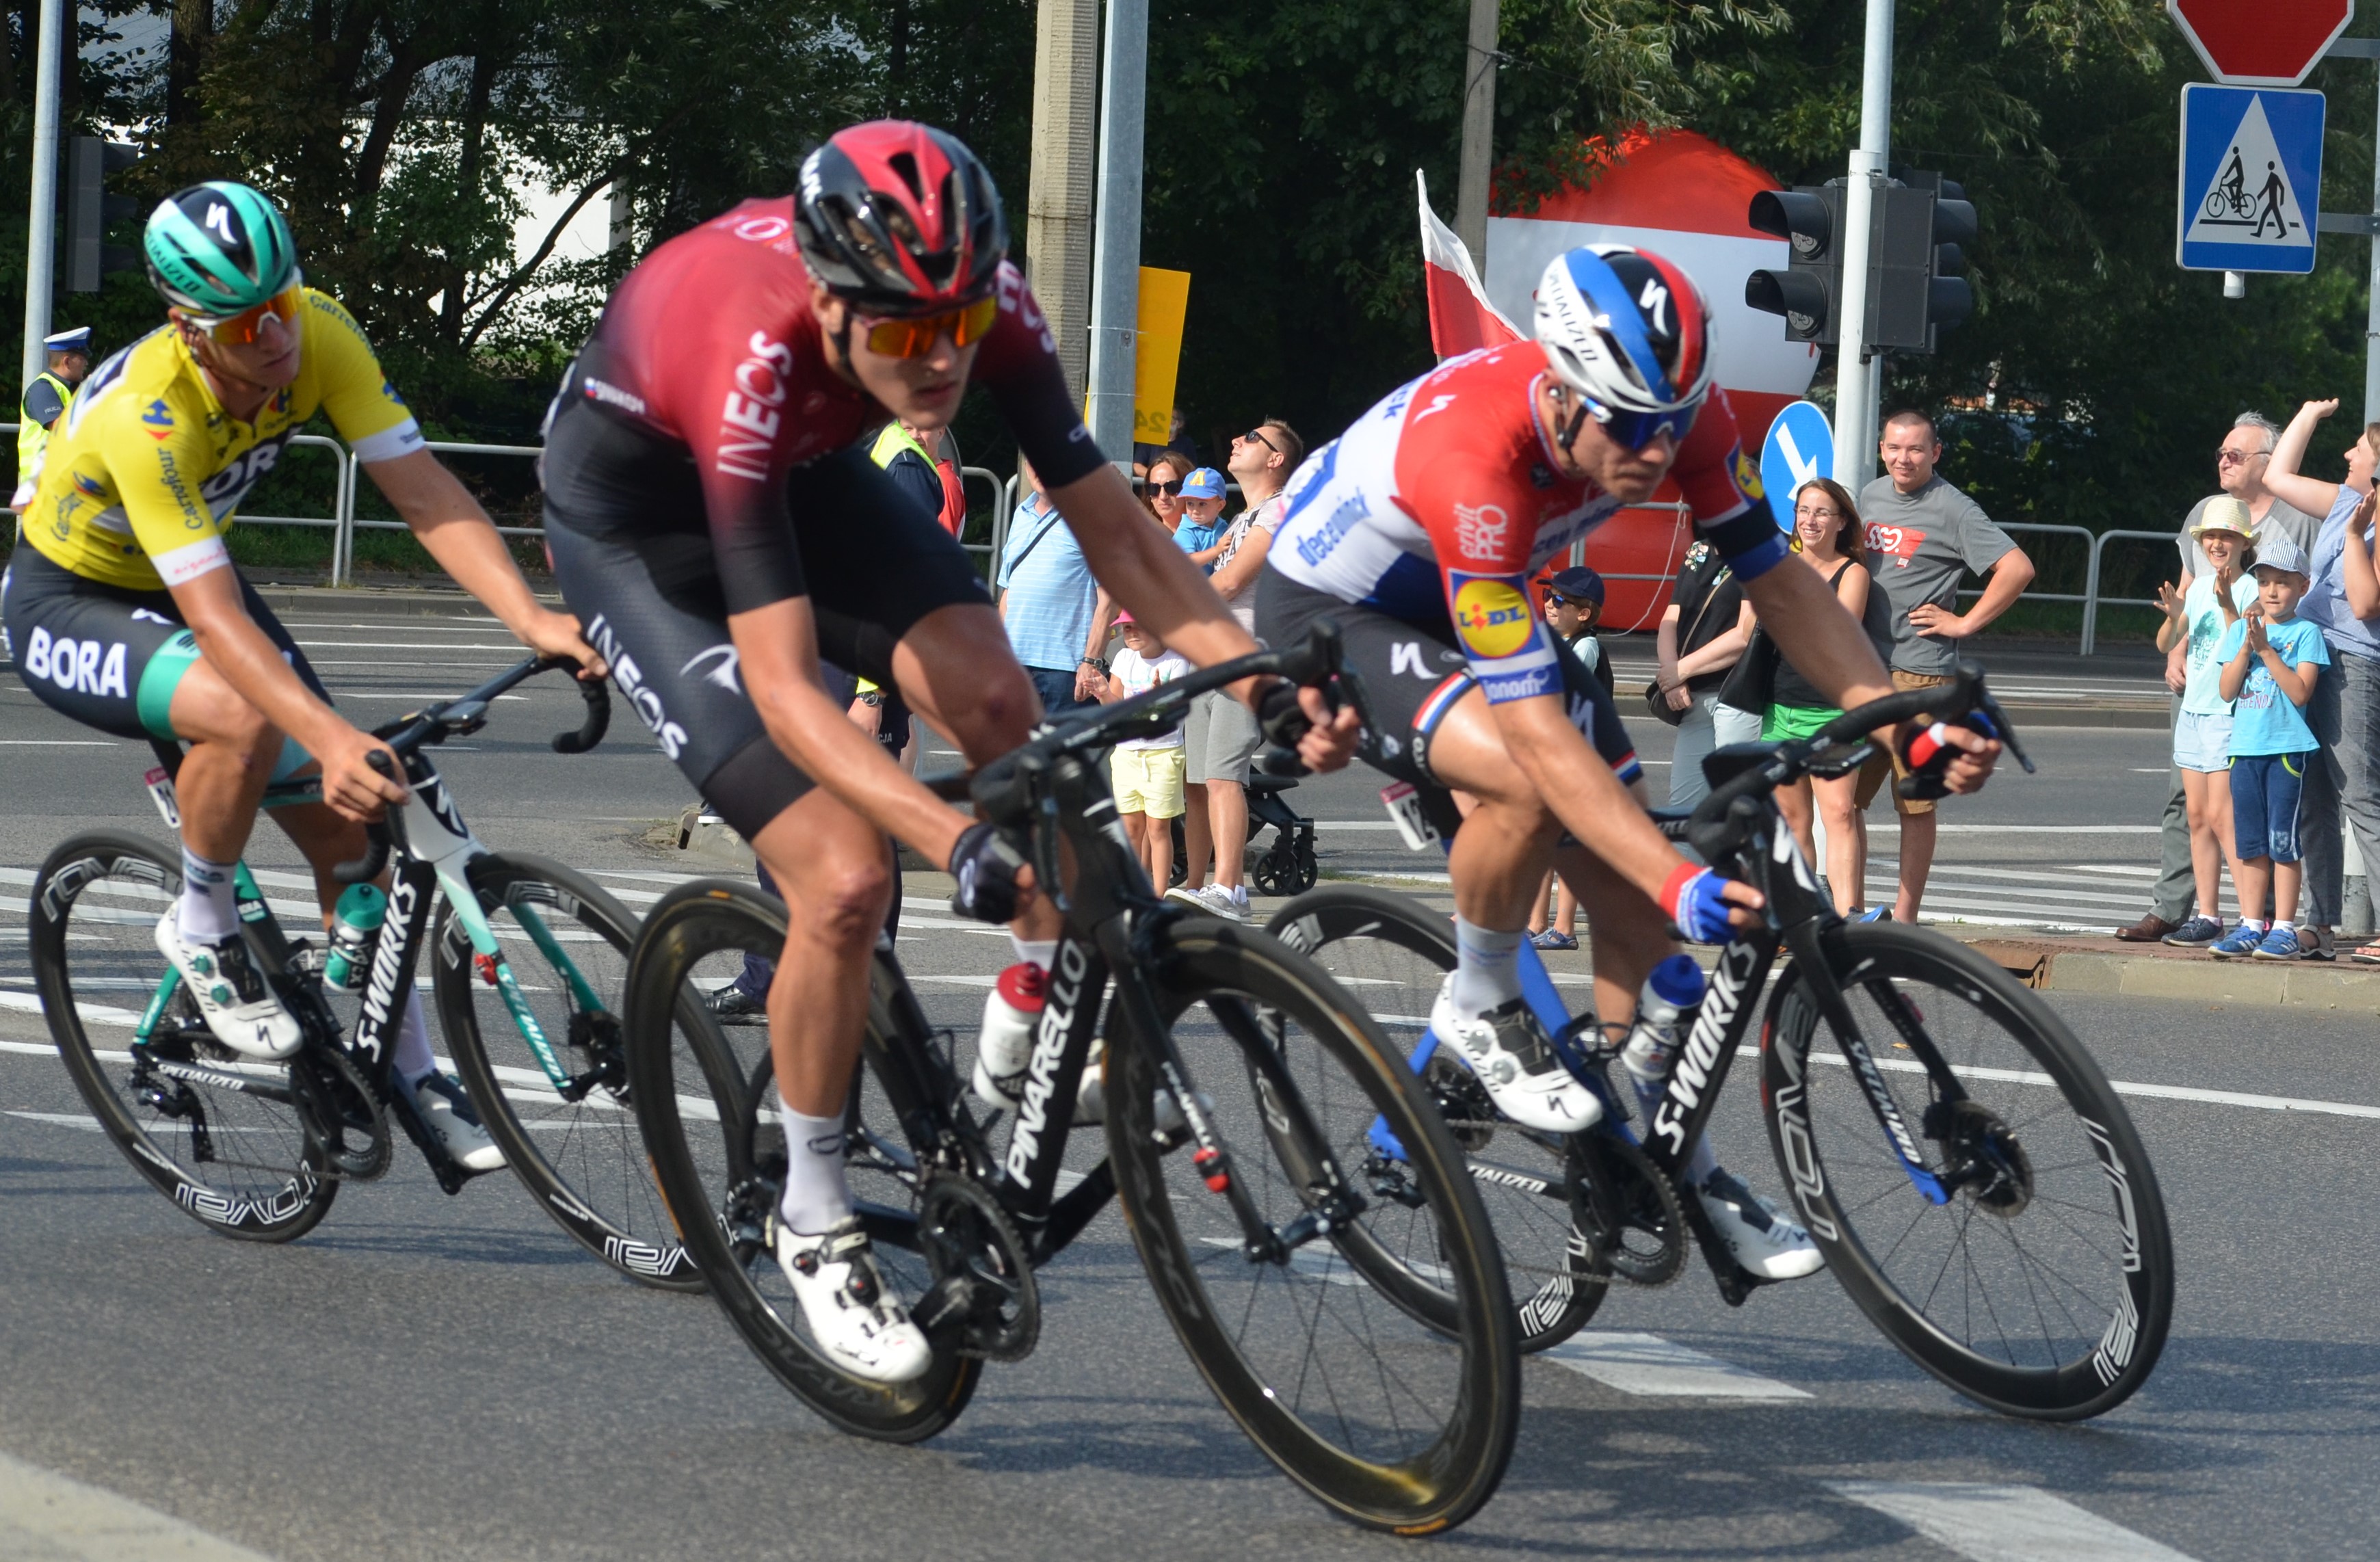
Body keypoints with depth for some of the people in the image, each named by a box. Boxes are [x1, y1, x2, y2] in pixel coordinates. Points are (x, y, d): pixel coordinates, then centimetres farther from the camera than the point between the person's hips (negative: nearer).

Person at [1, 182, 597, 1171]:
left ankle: (411, 1077, 10)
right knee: (245, 719, -35)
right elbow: (214, 618, -42)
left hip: (188, 581, 6)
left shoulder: (318, 335, -22)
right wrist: (332, 738, -54)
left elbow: (425, 492, -24)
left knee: (347, 823, -3)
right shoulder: (146, 414, -38)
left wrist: (533, 620, -37)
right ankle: (202, 929, -9)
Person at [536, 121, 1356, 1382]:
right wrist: (962, 844, -54)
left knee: (997, 702, -23)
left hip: (806, 472, 5)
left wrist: (1262, 683, -31)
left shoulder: (985, 302, -26)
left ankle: (1015, 1066, -4)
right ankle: (813, 1222, 4)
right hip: (635, 522, -5)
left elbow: (1107, 522, -18)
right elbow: (784, 687, -43)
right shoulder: (751, 361, -41)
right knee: (845, 878, -17)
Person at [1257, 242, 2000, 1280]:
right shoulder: (1476, 456, -41)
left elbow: (1777, 580, -10)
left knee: (1631, 896, -1)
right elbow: (1535, 727, -42)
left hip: (1463, 605, 7)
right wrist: (1681, 880, -49)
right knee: (1525, 782, -35)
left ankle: (1670, 1166, 15)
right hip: (1329, 611, -7)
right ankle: (1480, 1007, -9)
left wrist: (1908, 725, -23)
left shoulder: (1676, 411, -22)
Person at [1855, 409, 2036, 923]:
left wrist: (1965, 623, -11)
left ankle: (1904, 919, 6)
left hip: (1920, 672, -6)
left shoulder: (1951, 509, -8)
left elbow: (2018, 568, -14)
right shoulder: (1870, 496, 13)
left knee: (1915, 802, 1)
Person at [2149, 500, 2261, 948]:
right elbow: (2168, 645, 12)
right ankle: (2207, 916, 14)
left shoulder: (2251, 589, -9)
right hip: (2193, 709, 7)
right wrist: (2174, 616, -8)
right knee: (2198, 815, 8)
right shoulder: (2199, 587, 11)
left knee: (2222, 815, -13)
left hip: (2229, 713, -7)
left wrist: (2228, 605, -31)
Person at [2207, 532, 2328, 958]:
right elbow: (2227, 690, 4)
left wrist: (2266, 649, -15)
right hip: (2245, 747, 5)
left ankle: (2283, 930, -1)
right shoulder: (2241, 630, 11)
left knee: (2282, 842, -4)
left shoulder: (2306, 633, -3)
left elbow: (2300, 692, -12)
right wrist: (2246, 647, -9)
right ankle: (2251, 927, 14)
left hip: (2287, 749, -5)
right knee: (2251, 843, 8)